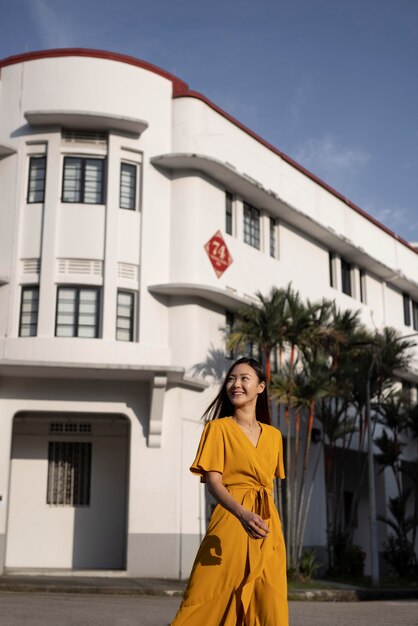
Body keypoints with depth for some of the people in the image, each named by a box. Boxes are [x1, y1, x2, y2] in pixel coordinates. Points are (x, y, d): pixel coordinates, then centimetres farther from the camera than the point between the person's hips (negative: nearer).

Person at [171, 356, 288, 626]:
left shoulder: (273, 435, 14)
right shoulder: (218, 427, 0)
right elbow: (213, 481, -10)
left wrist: (269, 523, 13)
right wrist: (243, 514, -27)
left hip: (268, 527, 5)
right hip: (231, 522, -4)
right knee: (207, 604, -8)